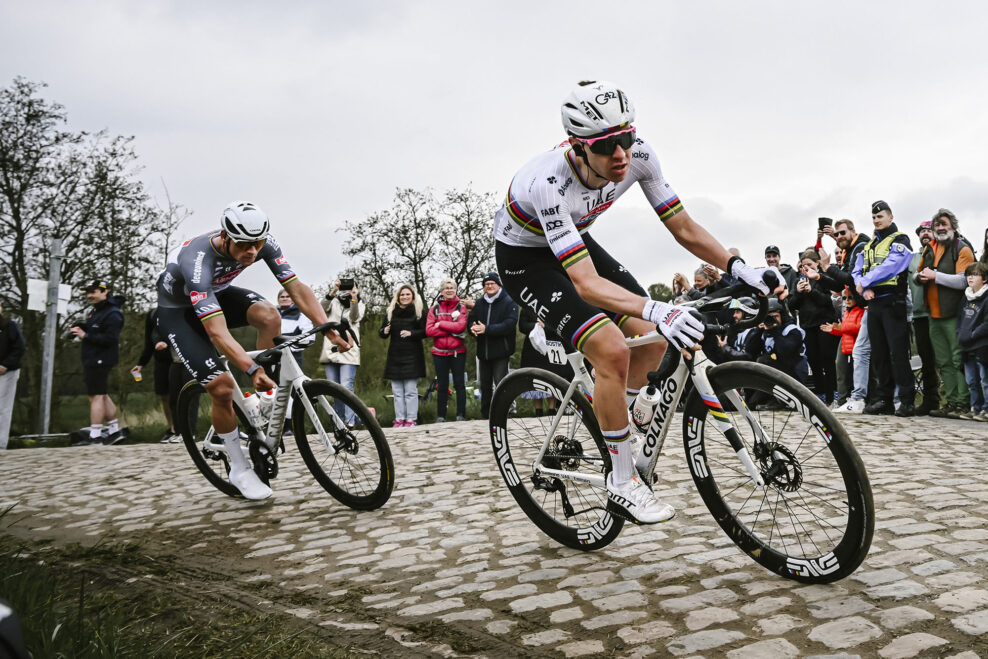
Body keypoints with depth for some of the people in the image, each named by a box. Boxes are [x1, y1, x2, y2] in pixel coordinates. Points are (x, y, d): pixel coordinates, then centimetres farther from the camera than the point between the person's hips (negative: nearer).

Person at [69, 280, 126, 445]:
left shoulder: (112, 314, -15)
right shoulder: (94, 311, 17)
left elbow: (109, 339, -23)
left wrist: (85, 335, -21)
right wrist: (78, 328, 3)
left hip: (100, 361, -10)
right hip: (92, 360, 10)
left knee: (96, 396, -8)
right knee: (102, 396, 14)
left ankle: (94, 437, -6)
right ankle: (114, 430, 22)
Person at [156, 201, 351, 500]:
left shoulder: (263, 244, -24)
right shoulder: (198, 261, -40)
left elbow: (297, 288, -24)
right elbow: (217, 332, -46)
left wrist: (330, 330, -35)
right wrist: (252, 369, -57)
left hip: (218, 293, 5)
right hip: (178, 310, -5)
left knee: (269, 315, -27)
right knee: (222, 387, -18)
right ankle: (239, 470, 4)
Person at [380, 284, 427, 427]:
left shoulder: (419, 311, 3)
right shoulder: (391, 311, 13)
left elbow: (425, 332, -3)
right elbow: (382, 333, 15)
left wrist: (411, 333, -19)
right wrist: (384, 331, -7)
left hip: (412, 356, -4)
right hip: (395, 356, 4)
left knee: (411, 390, -4)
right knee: (397, 391, 5)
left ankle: (411, 419, 2)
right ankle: (399, 418, 11)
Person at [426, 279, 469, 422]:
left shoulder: (461, 307, 3)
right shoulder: (434, 308, 6)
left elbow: (461, 326, -14)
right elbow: (429, 330, -7)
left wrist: (441, 324, -11)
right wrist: (452, 330, -13)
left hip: (458, 352, -1)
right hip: (439, 353, 1)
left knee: (459, 384, 1)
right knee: (442, 386, 7)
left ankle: (461, 415, 6)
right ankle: (440, 416, 14)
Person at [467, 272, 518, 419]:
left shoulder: (509, 302, -5)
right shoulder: (479, 302, 14)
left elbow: (509, 324, -16)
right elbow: (470, 320, 13)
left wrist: (486, 329, -24)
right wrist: (473, 327, -13)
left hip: (500, 351, -6)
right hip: (483, 351, 6)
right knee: (485, 385, 13)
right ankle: (485, 416, 24)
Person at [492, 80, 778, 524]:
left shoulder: (638, 156, -21)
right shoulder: (550, 183, -39)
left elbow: (684, 229, -12)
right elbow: (586, 283, -43)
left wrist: (737, 267, -26)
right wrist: (655, 309, -57)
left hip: (575, 240, 7)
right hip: (524, 258, -6)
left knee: (653, 339, -5)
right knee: (613, 351, -23)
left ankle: (613, 424, 22)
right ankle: (623, 485, -6)